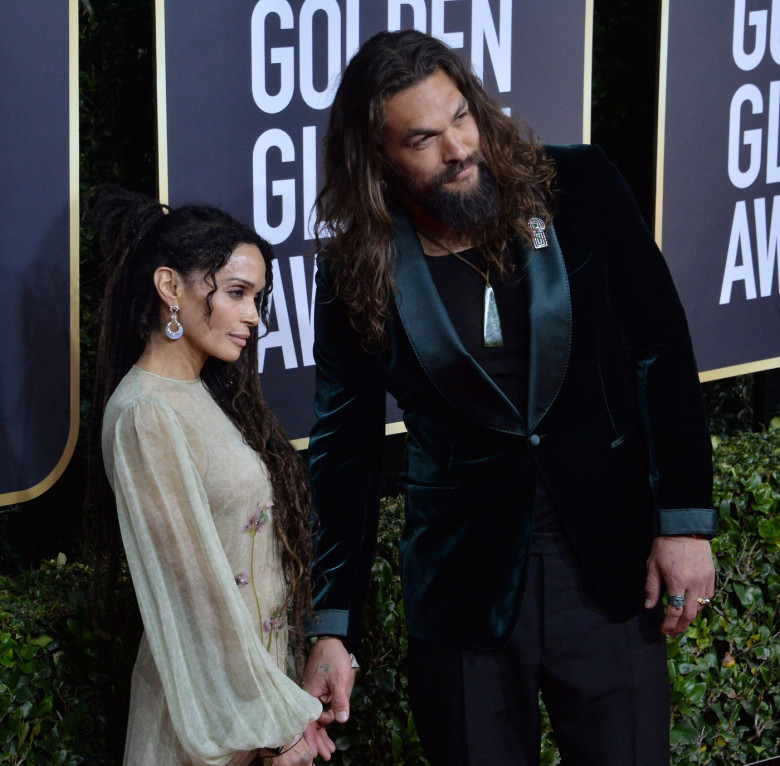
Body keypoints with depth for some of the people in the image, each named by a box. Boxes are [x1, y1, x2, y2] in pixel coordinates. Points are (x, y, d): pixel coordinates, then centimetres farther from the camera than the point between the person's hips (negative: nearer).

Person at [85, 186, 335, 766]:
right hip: (214, 697, -8)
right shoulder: (146, 416, -18)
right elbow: (196, 588, -19)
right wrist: (277, 719, -16)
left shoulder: (203, 394, 9)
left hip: (262, 663, 8)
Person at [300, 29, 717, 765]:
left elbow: (663, 355, -1)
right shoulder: (357, 273, -4)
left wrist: (685, 519, -7)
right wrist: (332, 628, -2)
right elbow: (344, 453, 1)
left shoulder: (580, 189, -4)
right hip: (464, 585, 0)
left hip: (609, 564, 0)